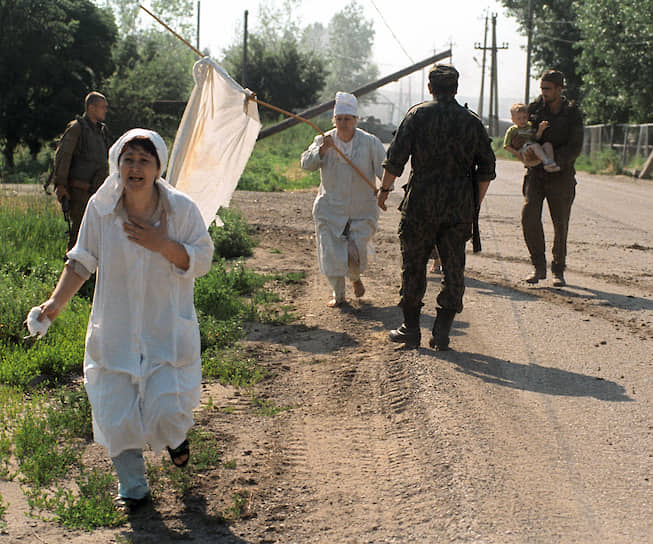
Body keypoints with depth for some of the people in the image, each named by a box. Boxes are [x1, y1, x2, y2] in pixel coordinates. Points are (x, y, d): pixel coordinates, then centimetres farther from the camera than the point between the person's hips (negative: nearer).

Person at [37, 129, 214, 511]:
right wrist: (57, 301, -8)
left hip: (168, 329, -1)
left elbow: (202, 261, -5)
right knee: (116, 414, 3)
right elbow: (82, 262, 4)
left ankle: (176, 434, 33)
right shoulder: (100, 208, -5)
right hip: (116, 329, 2)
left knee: (167, 410, -8)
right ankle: (132, 488, 27)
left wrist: (163, 245, -21)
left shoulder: (181, 209, -9)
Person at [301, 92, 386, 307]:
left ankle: (355, 277, 27)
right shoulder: (323, 140, 1)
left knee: (356, 254, -9)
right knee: (332, 252, -2)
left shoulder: (370, 143, -4)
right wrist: (322, 149, -28)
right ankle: (338, 294, 19)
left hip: (362, 209, -2)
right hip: (330, 208, 2)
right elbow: (307, 163, -10)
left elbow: (383, 168, -6)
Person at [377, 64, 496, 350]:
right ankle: (442, 332, 6)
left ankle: (411, 329, 14)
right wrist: (475, 204, 18)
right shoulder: (472, 121, 7)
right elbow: (487, 168, 9)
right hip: (459, 207, 2)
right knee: (453, 268, 8)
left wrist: (384, 189, 6)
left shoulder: (418, 114, -1)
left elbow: (396, 157, -6)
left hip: (421, 202, -2)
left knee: (413, 266, 9)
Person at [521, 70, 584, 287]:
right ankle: (539, 266, -5)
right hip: (535, 173, 2)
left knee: (561, 224, 2)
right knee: (529, 216, -16)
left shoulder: (573, 114, -3)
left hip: (561, 175, -2)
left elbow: (575, 149, -9)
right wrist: (525, 151, -13)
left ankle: (558, 270, 18)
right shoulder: (535, 108, 3)